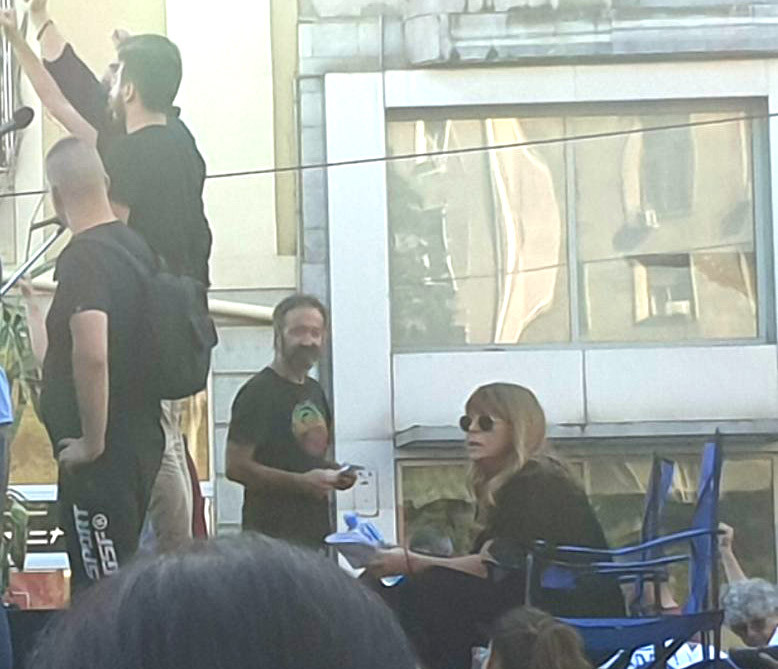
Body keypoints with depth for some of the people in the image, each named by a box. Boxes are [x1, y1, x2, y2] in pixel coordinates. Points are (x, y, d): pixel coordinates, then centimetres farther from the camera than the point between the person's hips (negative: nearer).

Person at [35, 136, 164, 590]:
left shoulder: (82, 257, -17)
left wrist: (92, 443, -21)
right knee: (119, 576, 17)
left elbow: (91, 353, -30)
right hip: (142, 442, 9)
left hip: (102, 455, -9)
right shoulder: (138, 247, 10)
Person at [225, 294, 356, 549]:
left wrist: (335, 475, 8)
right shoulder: (258, 392, -8)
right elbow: (236, 466, -15)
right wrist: (301, 482, -20)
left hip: (316, 529, 8)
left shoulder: (315, 392, 19)